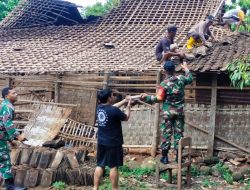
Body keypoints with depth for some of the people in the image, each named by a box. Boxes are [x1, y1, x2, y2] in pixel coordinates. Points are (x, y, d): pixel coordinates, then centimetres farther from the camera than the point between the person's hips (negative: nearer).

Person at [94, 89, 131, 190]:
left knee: (100, 165, 11)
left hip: (101, 142, 7)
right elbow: (126, 117, -2)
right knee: (113, 166, 3)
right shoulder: (114, 111, -20)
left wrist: (124, 101, 22)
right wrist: (128, 106, 13)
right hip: (113, 143, -7)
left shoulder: (99, 108, 2)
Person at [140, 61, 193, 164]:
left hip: (168, 112, -3)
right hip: (179, 111, 3)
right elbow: (190, 79, 20)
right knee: (179, 133, 8)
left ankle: (164, 157, 6)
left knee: (166, 133, 3)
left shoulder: (164, 83, -14)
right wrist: (186, 68, 34)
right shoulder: (181, 79, -2)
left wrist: (147, 97, 1)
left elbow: (159, 98, -12)